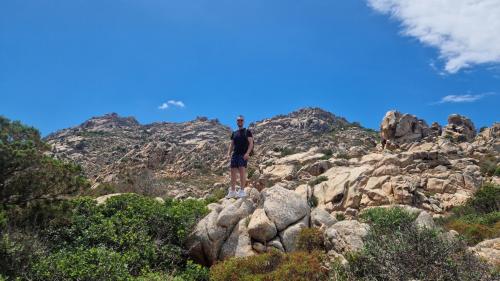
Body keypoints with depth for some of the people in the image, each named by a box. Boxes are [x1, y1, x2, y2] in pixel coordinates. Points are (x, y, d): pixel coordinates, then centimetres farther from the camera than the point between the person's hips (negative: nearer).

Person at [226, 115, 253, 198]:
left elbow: (251, 143, -4)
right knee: (233, 172, 3)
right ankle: (232, 191, 10)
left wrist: (247, 153, -17)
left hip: (243, 154, -5)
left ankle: (242, 191, -11)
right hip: (235, 154, 5)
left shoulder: (247, 131, 4)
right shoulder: (234, 133, 19)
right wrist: (229, 154, 6)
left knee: (242, 171, -15)